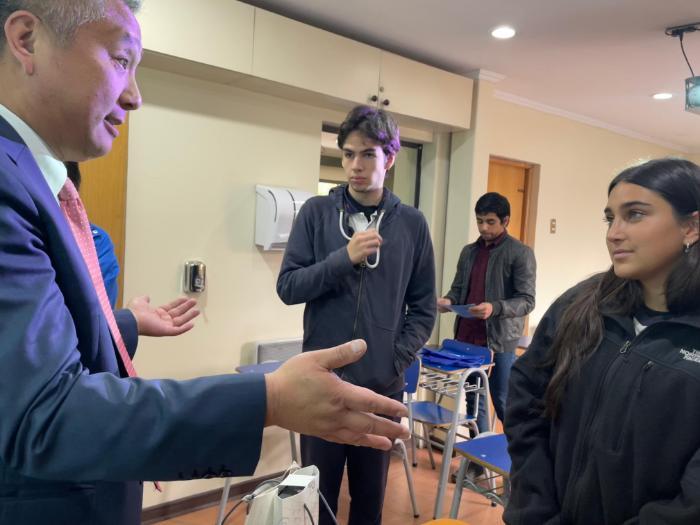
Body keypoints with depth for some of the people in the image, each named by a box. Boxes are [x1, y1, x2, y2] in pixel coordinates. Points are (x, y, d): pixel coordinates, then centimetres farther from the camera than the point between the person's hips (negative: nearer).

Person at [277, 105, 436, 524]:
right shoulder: (316, 213, -2)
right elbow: (288, 287, -6)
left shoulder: (411, 223, 1)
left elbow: (423, 309, 4)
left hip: (383, 385, 1)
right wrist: (345, 258, -19)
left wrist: (397, 362, -6)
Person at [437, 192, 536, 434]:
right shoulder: (468, 251, 12)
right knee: (474, 401, 14)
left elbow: (527, 301, -11)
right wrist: (449, 300, -4)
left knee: (503, 404, 5)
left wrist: (495, 308, -28)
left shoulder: (521, 253, -6)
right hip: (467, 338, 6)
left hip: (500, 341, -5)